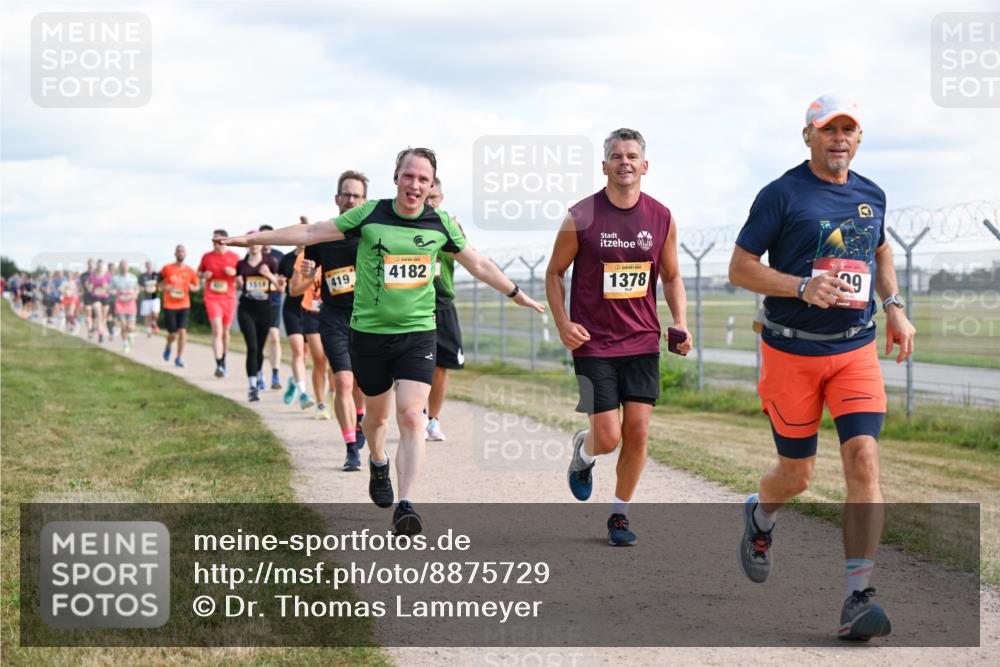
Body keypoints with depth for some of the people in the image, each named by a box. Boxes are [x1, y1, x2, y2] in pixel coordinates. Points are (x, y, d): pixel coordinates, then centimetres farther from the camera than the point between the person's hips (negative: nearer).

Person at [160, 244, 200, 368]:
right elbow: (159, 282, 10)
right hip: (169, 306, -1)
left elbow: (197, 286, 13)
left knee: (182, 331, -12)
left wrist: (192, 287, -9)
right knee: (172, 333, 1)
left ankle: (178, 358, 1)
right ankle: (168, 347, 37)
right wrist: (164, 287, -12)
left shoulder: (190, 271, 3)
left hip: (184, 306, 1)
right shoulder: (167, 269, -1)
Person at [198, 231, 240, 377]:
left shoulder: (234, 257, 1)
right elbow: (199, 272, 16)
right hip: (212, 298, -1)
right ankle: (219, 365, -23)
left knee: (225, 332, 13)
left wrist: (234, 272, -13)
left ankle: (223, 361, 32)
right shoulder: (206, 257, 3)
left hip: (229, 298, 1)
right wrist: (204, 275, -7)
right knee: (217, 331, -16)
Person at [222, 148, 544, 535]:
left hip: (418, 333, 0)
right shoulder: (370, 214, -5)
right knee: (377, 413, 14)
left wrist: (516, 294, 24)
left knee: (411, 415, -14)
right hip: (370, 332, 0)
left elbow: (478, 264, 17)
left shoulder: (441, 223, 1)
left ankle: (405, 506, -16)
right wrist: (253, 238, -4)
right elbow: (311, 233, -1)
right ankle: (378, 465, 47)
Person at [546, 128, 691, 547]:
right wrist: (563, 324, -9)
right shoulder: (581, 218, -7)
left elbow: (671, 277, 14)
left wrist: (680, 323, -1)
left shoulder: (661, 218, 2)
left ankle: (620, 514, 15)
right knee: (608, 437, -7)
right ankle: (583, 452, 30)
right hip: (592, 343, -3)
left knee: (637, 431, -2)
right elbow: (554, 273, 3)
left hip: (642, 342, 3)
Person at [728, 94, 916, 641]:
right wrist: (803, 286, -22)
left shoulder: (871, 196, 8)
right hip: (791, 353, -3)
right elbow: (740, 268, -7)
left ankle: (857, 601, -12)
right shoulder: (782, 194, -7)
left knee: (864, 461, -14)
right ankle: (758, 517, 44)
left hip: (856, 350, 3)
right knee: (796, 475, 6)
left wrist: (893, 307, 12)